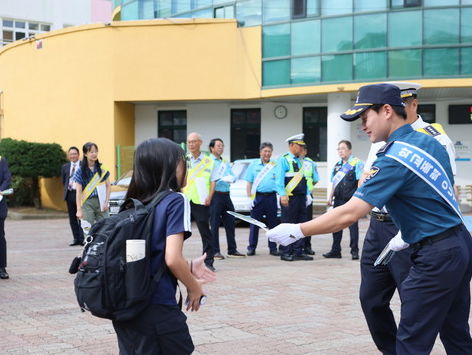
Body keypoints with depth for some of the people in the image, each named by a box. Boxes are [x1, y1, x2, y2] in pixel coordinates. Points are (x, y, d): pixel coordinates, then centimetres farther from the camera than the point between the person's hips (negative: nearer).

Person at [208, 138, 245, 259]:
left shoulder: (226, 162, 20)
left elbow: (232, 177, 15)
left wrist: (230, 178, -7)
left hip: (226, 195, 7)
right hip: (215, 195, -7)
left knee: (230, 223, 8)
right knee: (214, 224, -3)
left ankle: (232, 250, 15)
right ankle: (215, 251, 1)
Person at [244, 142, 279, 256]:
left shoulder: (275, 166, 9)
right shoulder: (254, 165, 8)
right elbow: (249, 183, 6)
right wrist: (250, 198, -4)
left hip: (271, 197, 1)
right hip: (257, 197, -1)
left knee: (273, 223, 4)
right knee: (254, 224, 0)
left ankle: (273, 248, 11)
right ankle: (251, 248, 6)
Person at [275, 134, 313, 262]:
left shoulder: (300, 161, 18)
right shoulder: (284, 160, -5)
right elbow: (279, 179, -12)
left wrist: (307, 194, 14)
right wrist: (283, 195, -21)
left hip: (301, 197, 8)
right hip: (289, 198, -8)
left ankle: (298, 252, 14)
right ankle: (285, 252, 2)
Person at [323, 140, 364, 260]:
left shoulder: (357, 163, -4)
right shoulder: (337, 165, 16)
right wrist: (330, 197, 16)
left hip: (351, 200, -6)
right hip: (338, 200, 7)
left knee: (353, 225, -1)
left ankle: (354, 251, 7)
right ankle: (335, 250, 17)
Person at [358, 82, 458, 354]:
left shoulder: (435, 140, -8)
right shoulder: (382, 140, 14)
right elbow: (363, 185, 14)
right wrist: (366, 178, -10)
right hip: (378, 226, 7)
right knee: (371, 299, 12)